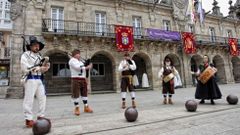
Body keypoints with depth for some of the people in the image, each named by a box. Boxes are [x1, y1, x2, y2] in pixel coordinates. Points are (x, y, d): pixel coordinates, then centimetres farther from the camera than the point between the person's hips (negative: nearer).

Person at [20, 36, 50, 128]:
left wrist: (46, 65, -3)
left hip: (39, 80, 7)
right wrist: (38, 68, -12)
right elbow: (25, 68, -12)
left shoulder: (39, 56, 19)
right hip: (30, 79, -7)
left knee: (42, 98, 7)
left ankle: (41, 116, 19)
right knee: (29, 99, -2)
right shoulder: (25, 55, 0)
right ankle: (28, 120, 7)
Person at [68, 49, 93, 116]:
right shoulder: (72, 60, -4)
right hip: (76, 79, -7)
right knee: (76, 94, -3)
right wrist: (87, 67, -14)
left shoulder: (81, 61, 20)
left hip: (83, 79, 8)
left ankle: (86, 107, 18)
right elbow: (77, 67, -18)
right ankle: (77, 108, 9)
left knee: (84, 92, 9)